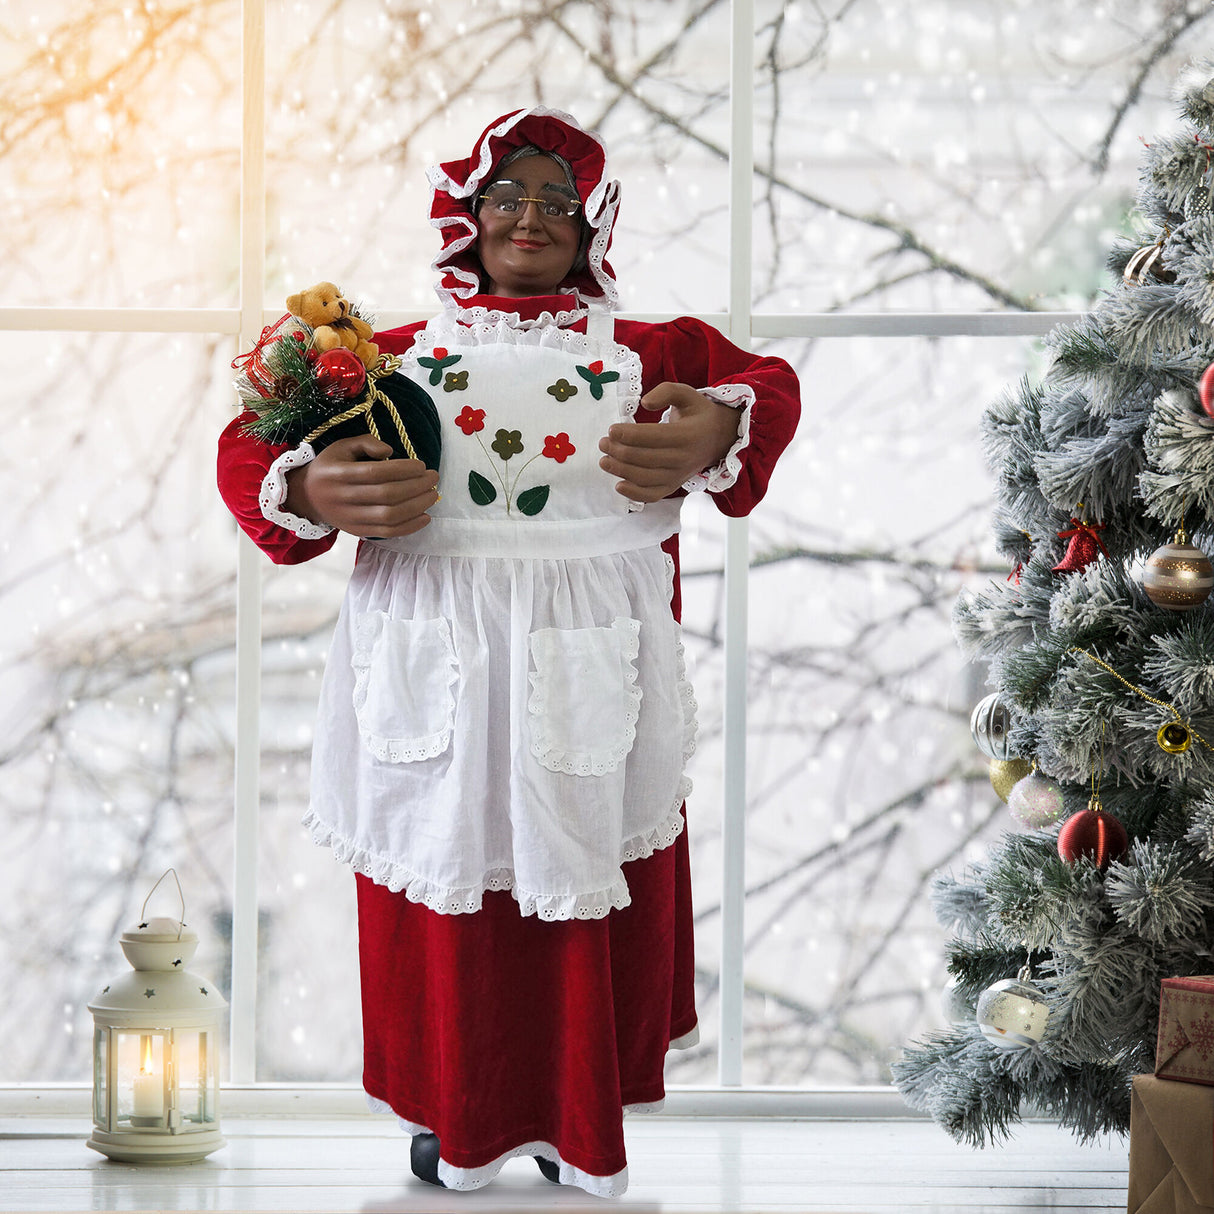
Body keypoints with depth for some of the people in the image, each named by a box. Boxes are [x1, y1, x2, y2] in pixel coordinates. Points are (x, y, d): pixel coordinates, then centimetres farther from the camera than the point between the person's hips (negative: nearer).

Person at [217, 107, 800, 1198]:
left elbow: (766, 387, 8)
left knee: (585, 900, 4)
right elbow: (251, 445, 7)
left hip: (588, 673, 0)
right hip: (439, 673, 0)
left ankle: (577, 1120, 21)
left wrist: (718, 435, -15)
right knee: (447, 893, 5)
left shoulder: (643, 357, 13)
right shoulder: (399, 357, 11)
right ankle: (453, 1116, 22)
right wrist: (309, 493, -17)